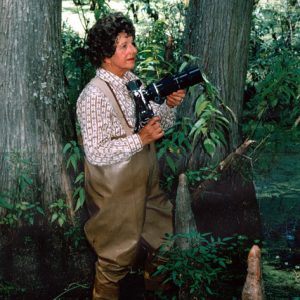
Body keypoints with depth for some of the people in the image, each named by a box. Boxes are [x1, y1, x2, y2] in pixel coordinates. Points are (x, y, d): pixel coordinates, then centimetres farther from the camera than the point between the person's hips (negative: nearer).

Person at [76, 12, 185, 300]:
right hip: (116, 193, -8)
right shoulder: (94, 96, -23)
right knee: (118, 255, 8)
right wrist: (140, 139, -29)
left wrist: (170, 105, -10)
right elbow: (95, 153, -26)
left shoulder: (132, 81, 2)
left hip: (146, 183, 8)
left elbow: (159, 124, 10)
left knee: (164, 241, 21)